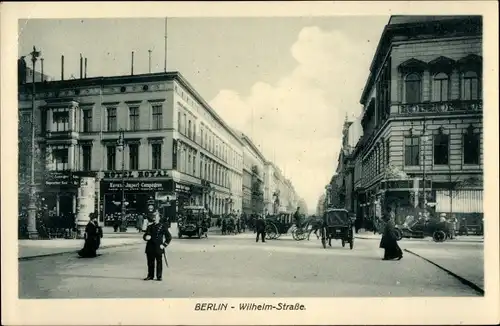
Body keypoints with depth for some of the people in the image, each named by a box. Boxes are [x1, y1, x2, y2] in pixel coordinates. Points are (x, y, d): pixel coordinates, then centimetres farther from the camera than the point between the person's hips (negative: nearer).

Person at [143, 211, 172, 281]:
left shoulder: (162, 226, 2)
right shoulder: (150, 227, 13)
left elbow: (169, 237, 3)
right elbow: (145, 235, 16)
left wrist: (164, 245, -4)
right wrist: (146, 237, -8)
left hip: (158, 248, -4)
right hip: (150, 248, 4)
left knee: (159, 262, -1)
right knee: (150, 262, 8)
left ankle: (159, 276, 7)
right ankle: (150, 276, 19)